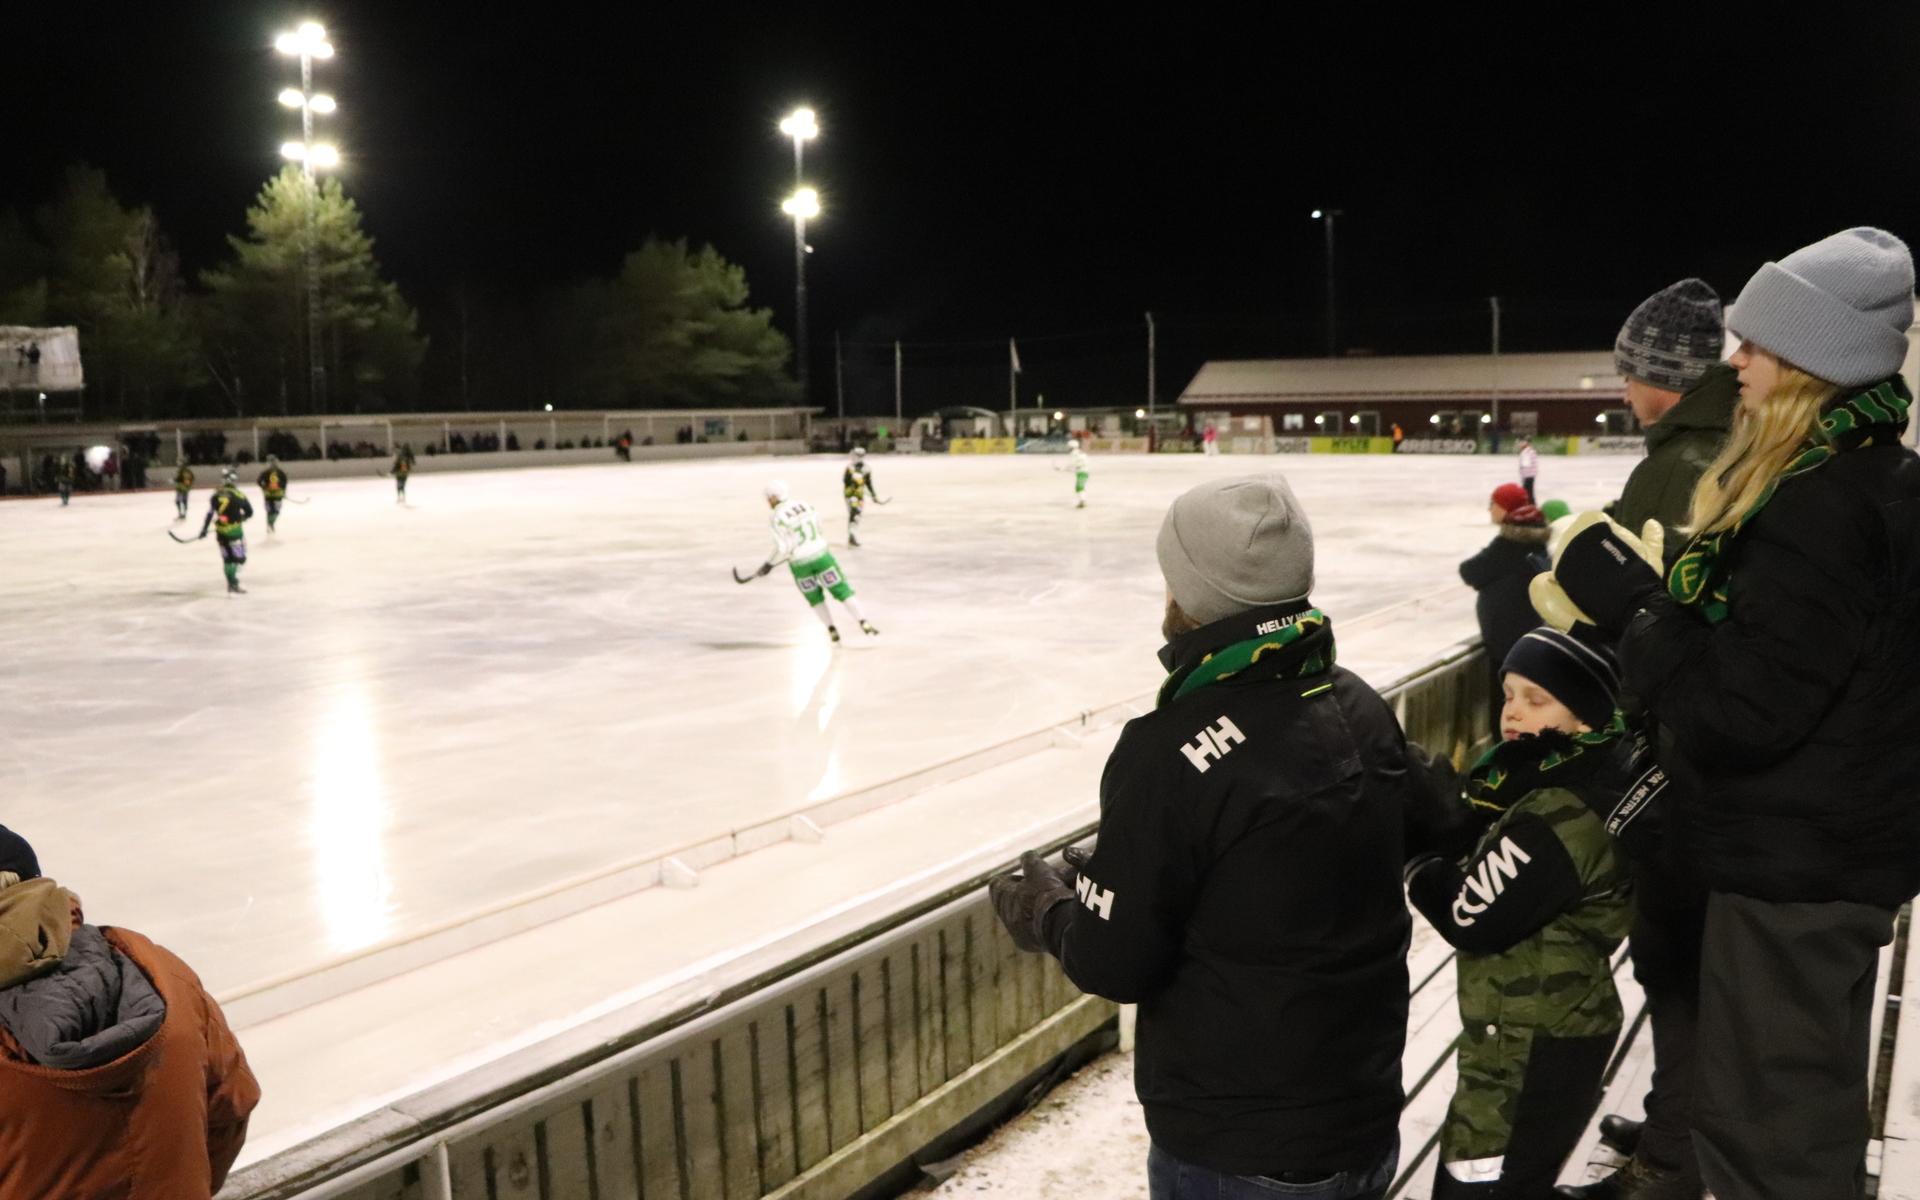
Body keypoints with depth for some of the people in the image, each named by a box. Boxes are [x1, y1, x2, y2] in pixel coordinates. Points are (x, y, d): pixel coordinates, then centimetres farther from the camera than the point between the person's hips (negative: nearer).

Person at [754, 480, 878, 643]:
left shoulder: (778, 517, -12)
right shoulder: (806, 505, 5)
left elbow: (782, 548, -15)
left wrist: (769, 564, 0)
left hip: (800, 564, -3)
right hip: (821, 555, 3)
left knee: (814, 597, 21)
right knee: (842, 591, 6)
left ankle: (832, 630, 19)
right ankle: (864, 624, -3)